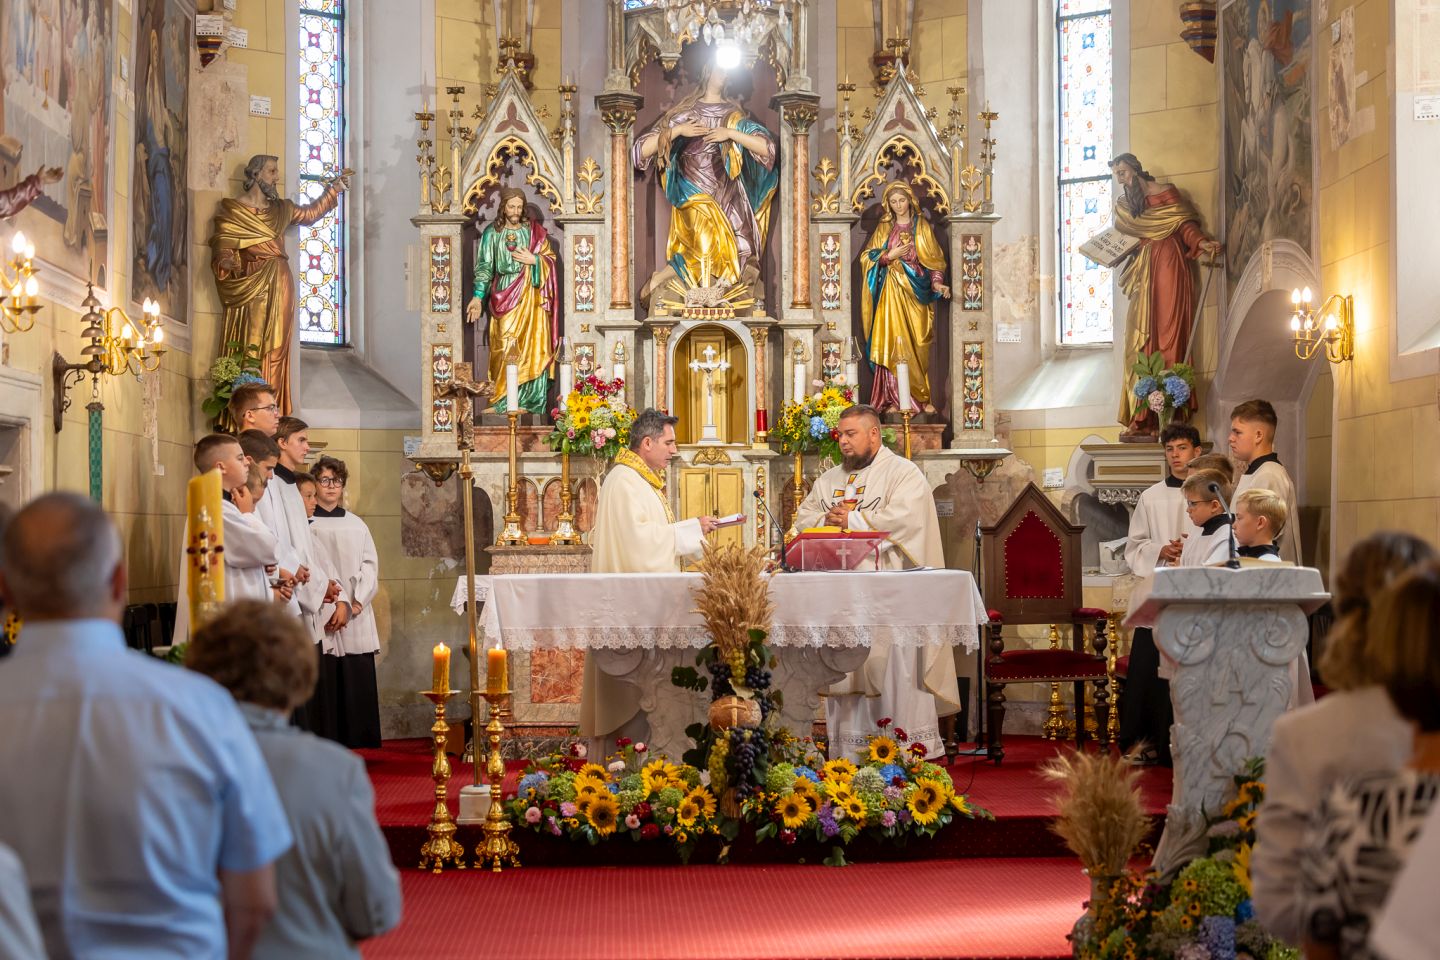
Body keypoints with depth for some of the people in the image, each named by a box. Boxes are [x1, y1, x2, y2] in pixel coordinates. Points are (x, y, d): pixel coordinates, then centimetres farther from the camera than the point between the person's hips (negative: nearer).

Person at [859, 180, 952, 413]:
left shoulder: (922, 227, 8)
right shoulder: (884, 228, 11)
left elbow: (934, 260, 4)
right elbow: (867, 257, 8)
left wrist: (937, 282, -12)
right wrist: (889, 256, -9)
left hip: (915, 293, -1)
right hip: (891, 293, 1)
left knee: (917, 346, -3)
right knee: (893, 344, -6)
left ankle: (920, 397, 2)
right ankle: (894, 398, -6)